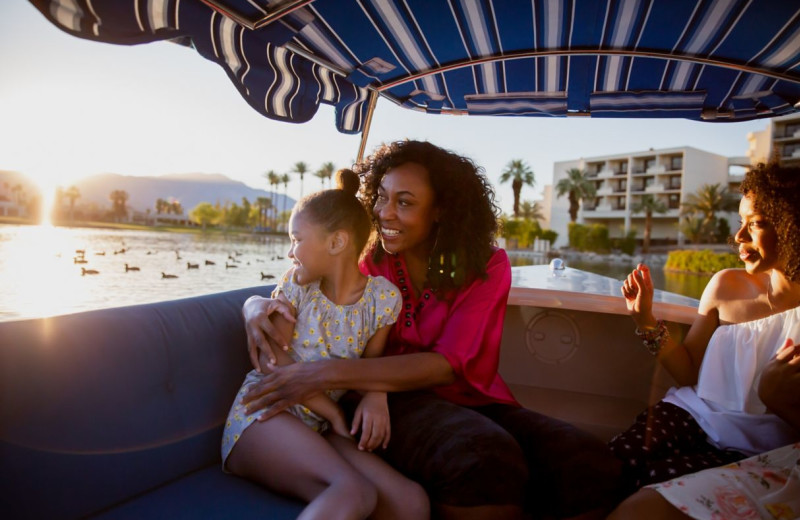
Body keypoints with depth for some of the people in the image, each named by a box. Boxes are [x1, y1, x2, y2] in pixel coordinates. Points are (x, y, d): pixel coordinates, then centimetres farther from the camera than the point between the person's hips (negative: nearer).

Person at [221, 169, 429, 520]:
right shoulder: (297, 283, 0)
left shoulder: (383, 296, 1)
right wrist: (333, 412, -8)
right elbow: (271, 359, -4)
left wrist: (376, 394, -12)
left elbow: (372, 359, 11)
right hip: (263, 412, -2)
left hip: (317, 427, 3)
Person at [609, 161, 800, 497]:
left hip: (755, 452, -2)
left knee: (652, 478, -28)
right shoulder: (726, 286, 2)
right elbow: (688, 373, 6)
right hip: (693, 414, 3)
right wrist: (645, 320, -3)